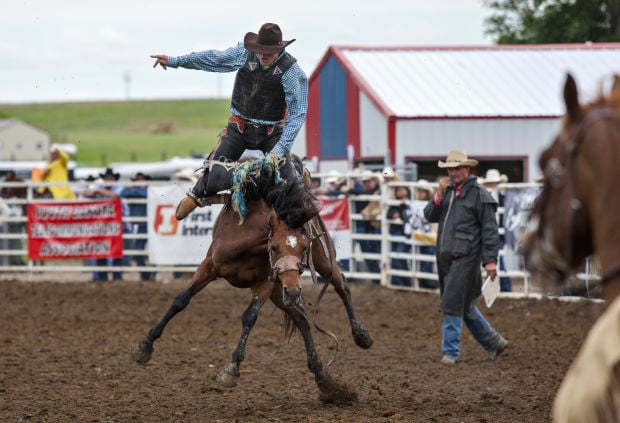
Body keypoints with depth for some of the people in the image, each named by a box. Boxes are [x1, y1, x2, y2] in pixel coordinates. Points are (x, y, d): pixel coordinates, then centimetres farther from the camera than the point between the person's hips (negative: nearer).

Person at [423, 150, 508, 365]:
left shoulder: (479, 195, -7)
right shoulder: (447, 191, 13)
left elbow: (490, 230, -9)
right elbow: (430, 216, 8)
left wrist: (490, 260, -15)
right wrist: (439, 194, -8)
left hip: (466, 257, -8)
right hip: (445, 256, 8)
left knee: (453, 304, -11)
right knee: (463, 305, 15)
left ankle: (450, 352, -7)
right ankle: (493, 342, 27)